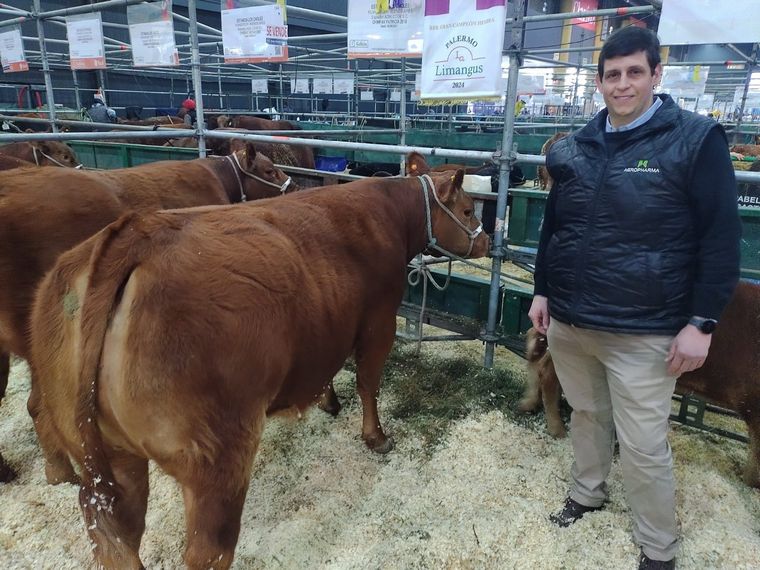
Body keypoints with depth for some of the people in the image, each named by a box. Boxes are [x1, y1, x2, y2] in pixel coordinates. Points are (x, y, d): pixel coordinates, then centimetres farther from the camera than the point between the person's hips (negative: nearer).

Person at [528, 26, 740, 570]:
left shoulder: (696, 139, -7)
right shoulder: (577, 148, 6)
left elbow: (722, 237, -8)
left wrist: (702, 323, -11)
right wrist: (542, 290, 13)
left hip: (643, 331, -4)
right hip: (568, 321, 5)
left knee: (644, 447, 5)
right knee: (586, 415, 21)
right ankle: (587, 493, 46)